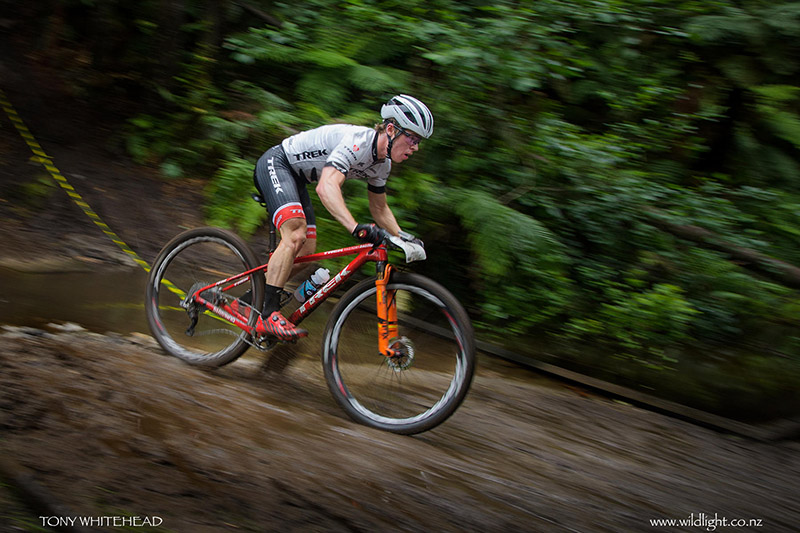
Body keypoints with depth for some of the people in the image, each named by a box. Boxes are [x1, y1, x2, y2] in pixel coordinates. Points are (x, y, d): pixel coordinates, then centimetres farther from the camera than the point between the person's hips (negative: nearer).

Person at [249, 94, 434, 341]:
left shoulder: (382, 164, -1)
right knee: (295, 234, -27)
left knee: (307, 251, 3)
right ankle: (268, 316, -26)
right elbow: (327, 187, -45)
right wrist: (356, 228, -57)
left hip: (295, 177, 10)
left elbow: (379, 208, 15)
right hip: (275, 164, -10)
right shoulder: (358, 141, -31)